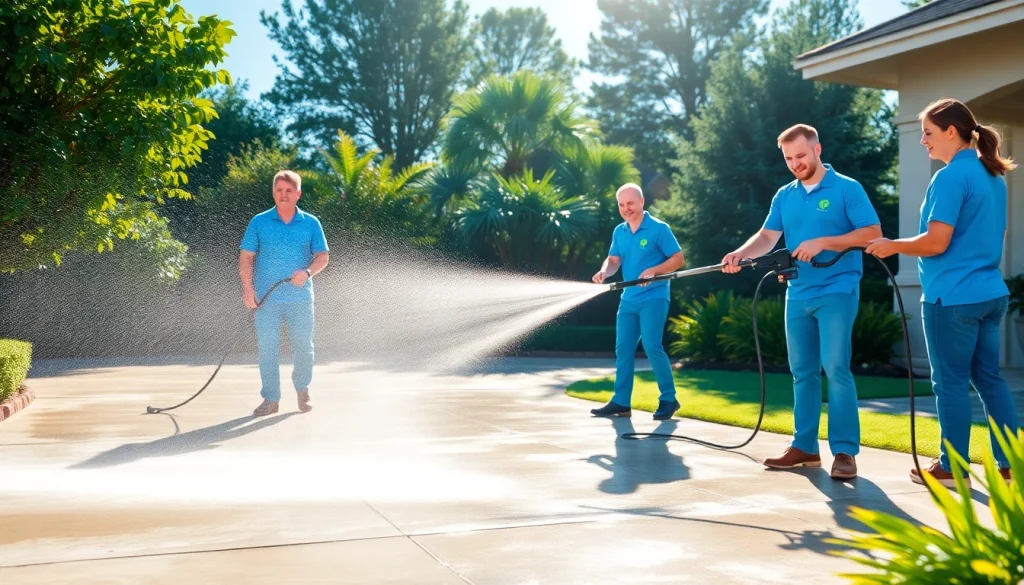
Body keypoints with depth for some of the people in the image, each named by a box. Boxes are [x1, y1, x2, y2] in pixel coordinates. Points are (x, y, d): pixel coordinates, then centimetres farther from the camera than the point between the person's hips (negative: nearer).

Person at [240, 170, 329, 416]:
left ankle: (303, 390, 28)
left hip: (300, 297, 0)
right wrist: (247, 288, -10)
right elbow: (246, 256, 2)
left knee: (303, 346, 5)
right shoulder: (259, 222, 3)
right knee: (267, 348, 1)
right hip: (266, 299, 0)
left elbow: (322, 257, 5)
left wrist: (307, 271, -15)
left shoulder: (311, 223, 5)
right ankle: (270, 399, 9)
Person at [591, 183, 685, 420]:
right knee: (623, 349, 6)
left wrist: (653, 271, -22)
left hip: (653, 298, -7)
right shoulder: (619, 232, 10)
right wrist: (604, 272, -15)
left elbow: (678, 259, -8)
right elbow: (614, 260, 7)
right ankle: (621, 402, 13)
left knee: (652, 347, -12)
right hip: (628, 298, 7)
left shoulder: (659, 228, -8)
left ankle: (668, 399, 2)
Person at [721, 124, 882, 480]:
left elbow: (873, 233, -9)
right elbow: (767, 237, 4)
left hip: (837, 292, -6)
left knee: (836, 369, -10)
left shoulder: (846, 188, -3)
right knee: (802, 372, 9)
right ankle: (804, 446, 16)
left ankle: (845, 451, -5)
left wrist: (823, 242, -19)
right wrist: (741, 254, -16)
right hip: (798, 295, 6)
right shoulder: (784, 196, 12)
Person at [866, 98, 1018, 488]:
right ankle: (1010, 466, 16)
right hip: (989, 292, 9)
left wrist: (892, 246, -5)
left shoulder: (950, 177, -15)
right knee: (989, 378, 13)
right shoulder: (992, 176, 13)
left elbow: (936, 242, -19)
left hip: (953, 296, -9)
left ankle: (952, 469, 10)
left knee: (951, 382, 1)